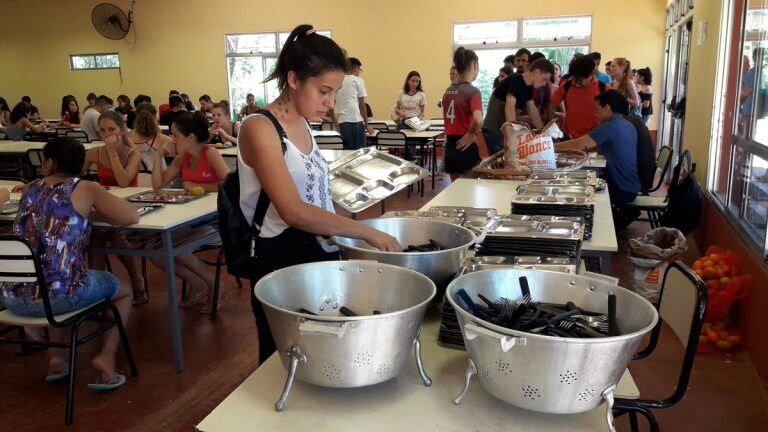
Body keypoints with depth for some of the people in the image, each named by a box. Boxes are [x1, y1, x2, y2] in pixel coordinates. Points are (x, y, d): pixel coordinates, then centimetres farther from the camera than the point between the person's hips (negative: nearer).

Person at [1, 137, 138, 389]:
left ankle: (57, 358, 30)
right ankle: (105, 358, 8)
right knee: (124, 290, 24)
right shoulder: (84, 189, 0)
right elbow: (131, 217, -1)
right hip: (58, 295, -5)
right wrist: (92, 212, 13)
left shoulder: (31, 190, 15)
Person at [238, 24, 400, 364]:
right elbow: (293, 211, -26)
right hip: (282, 263, -7)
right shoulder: (259, 128, -16)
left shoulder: (303, 125, 9)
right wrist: (367, 233, -24)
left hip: (320, 253, 8)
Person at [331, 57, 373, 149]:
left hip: (341, 121, 5)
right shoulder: (358, 81, 4)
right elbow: (362, 104, 2)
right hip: (355, 120, -5)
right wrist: (366, 124, 8)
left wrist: (335, 124, 21)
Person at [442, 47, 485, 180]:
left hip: (450, 148, 7)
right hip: (466, 149, -7)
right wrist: (471, 134, -14)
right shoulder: (473, 91, -14)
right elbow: (478, 120, -31)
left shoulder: (448, 91, 7)